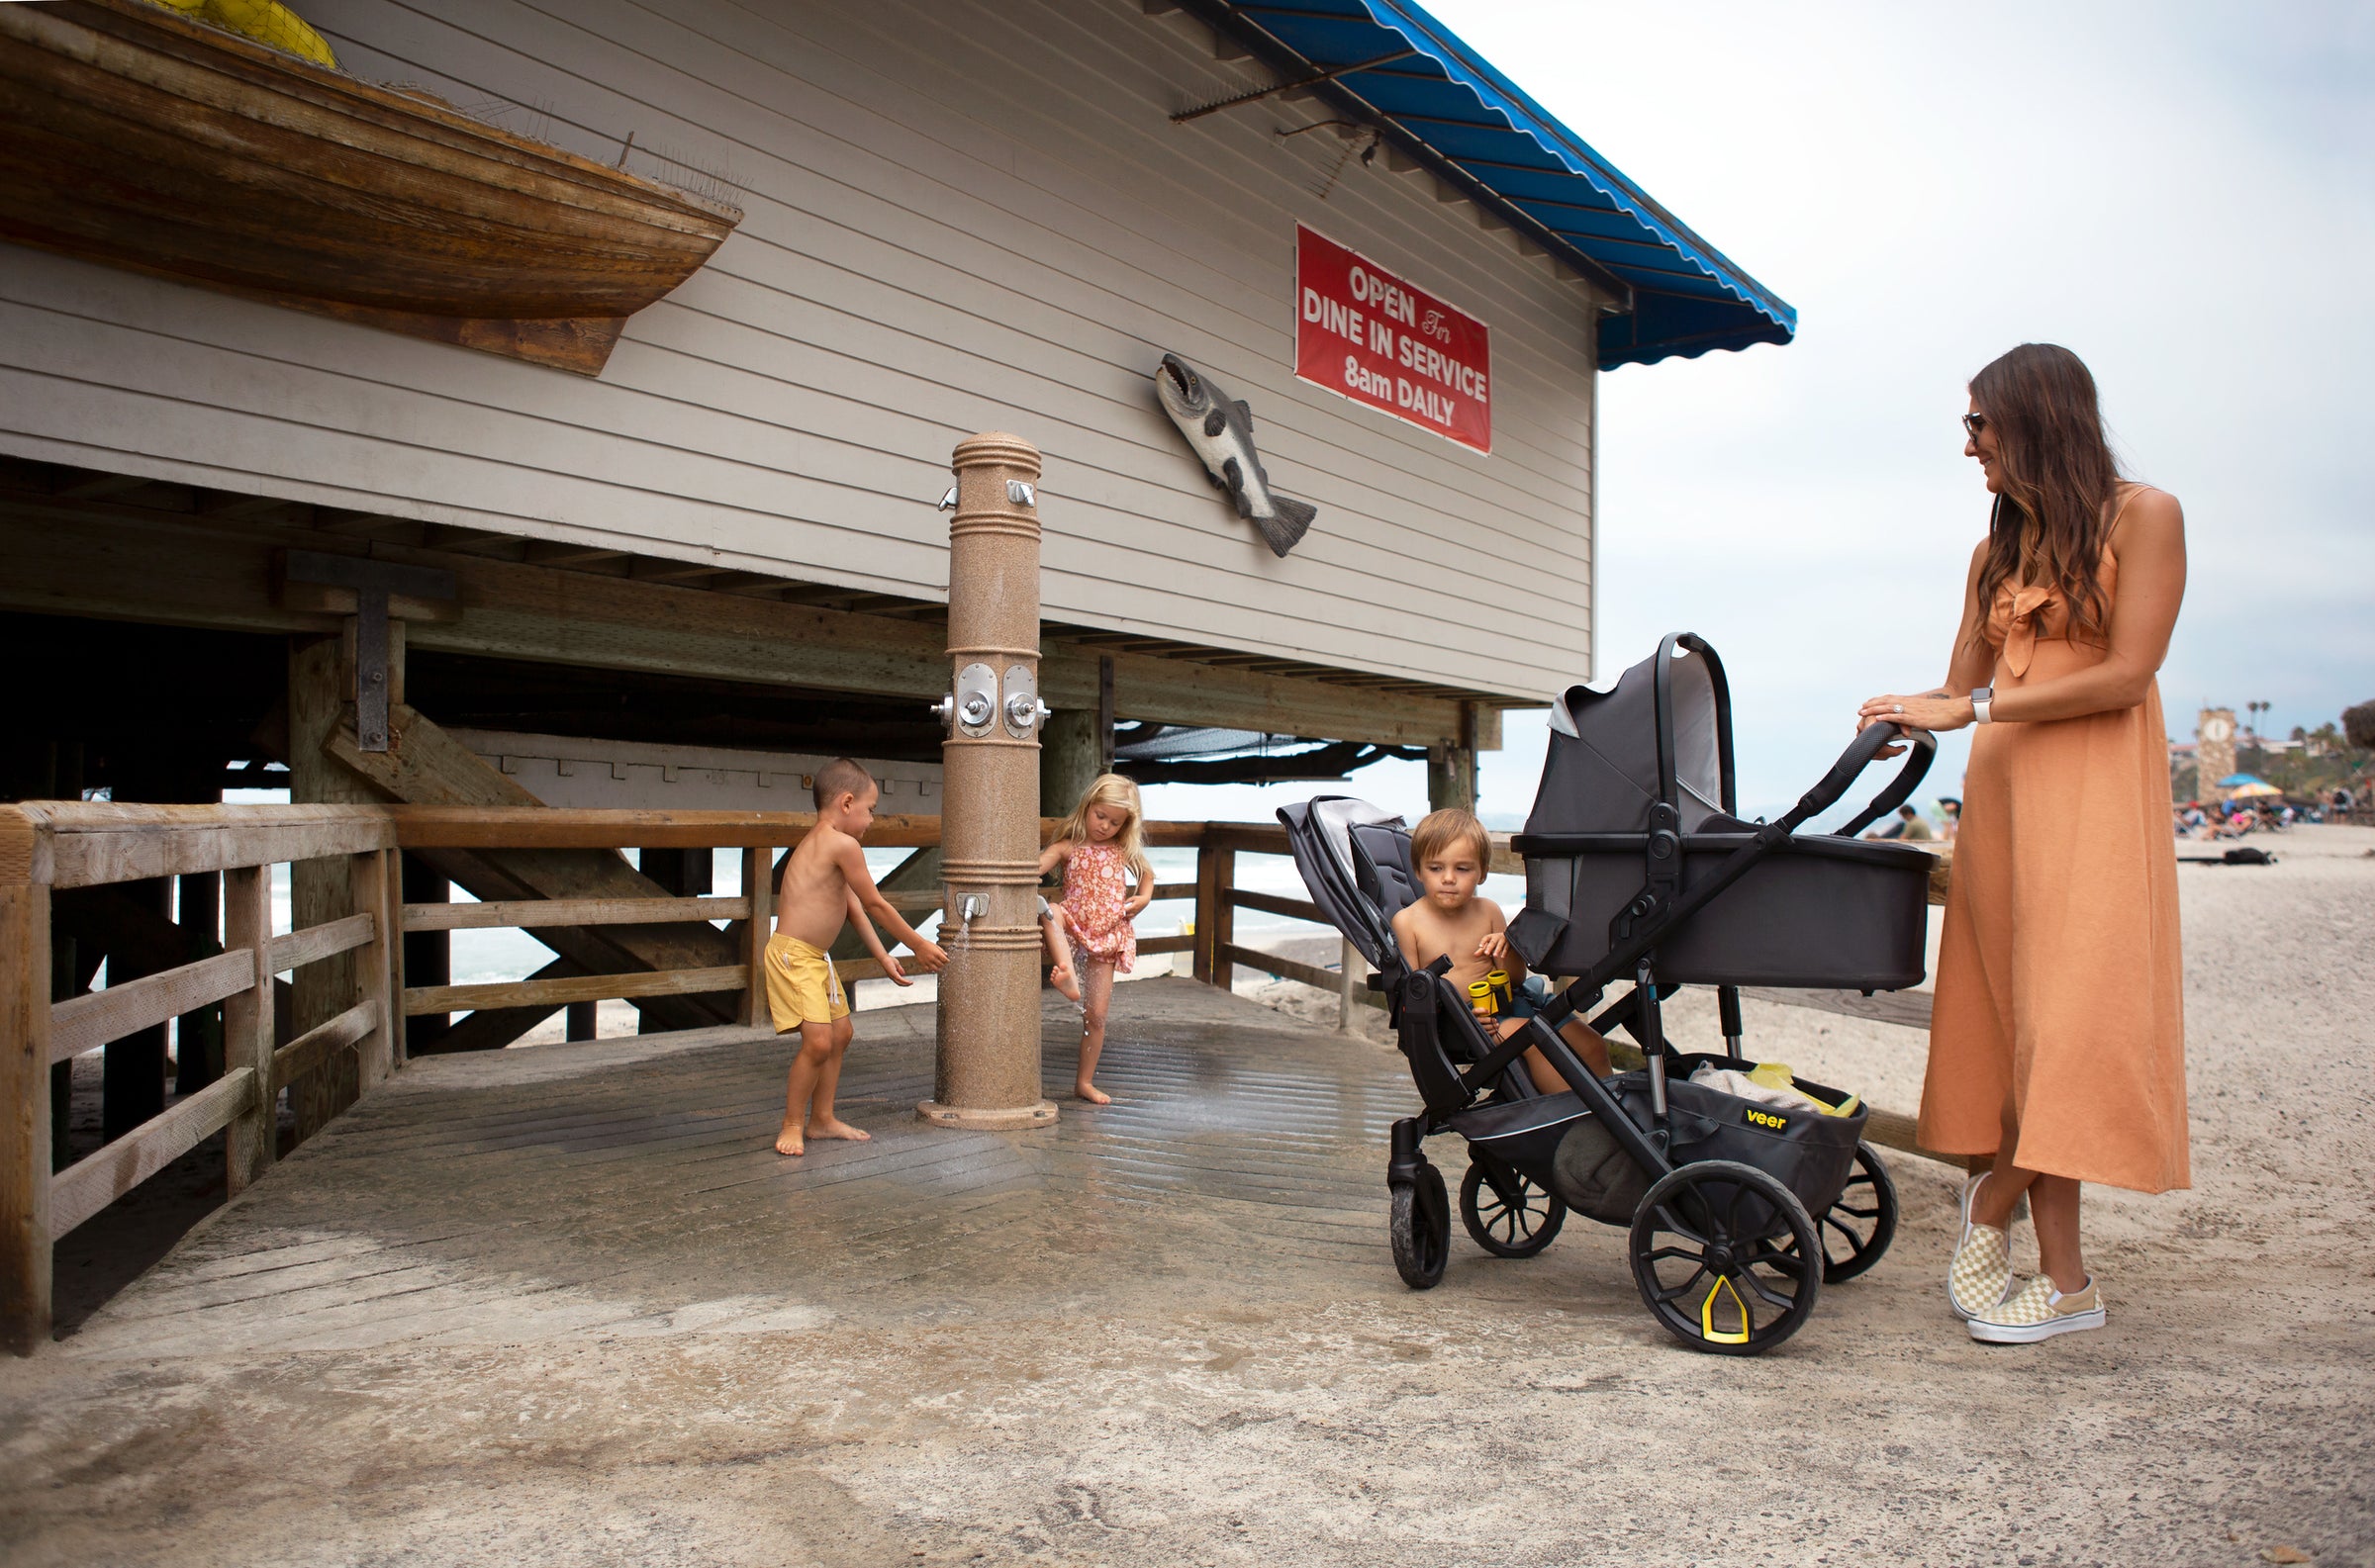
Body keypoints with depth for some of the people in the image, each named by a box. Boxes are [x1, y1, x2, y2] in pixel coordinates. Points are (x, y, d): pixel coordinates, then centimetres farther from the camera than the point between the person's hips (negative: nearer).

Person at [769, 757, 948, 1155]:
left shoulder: (820, 843, 13)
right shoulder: (843, 845, -18)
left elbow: (853, 908, 16)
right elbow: (875, 904, -12)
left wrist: (884, 957, 16)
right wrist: (920, 946, -2)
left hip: (816, 958, 11)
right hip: (793, 955, -11)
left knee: (841, 1033, 18)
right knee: (818, 1041, -16)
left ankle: (822, 1119, 28)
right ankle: (792, 1126, 1)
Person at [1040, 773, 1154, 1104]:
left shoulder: (1123, 851, 11)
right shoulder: (1067, 848, 1)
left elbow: (1147, 874, 28)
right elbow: (1035, 867, -14)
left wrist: (1144, 897, 8)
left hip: (1107, 936, 2)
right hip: (1074, 925, -2)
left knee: (1096, 1015, 3)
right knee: (1050, 911, -38)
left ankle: (1085, 1082, 15)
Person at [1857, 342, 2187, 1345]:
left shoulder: (2142, 517, 0)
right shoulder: (1997, 551, 18)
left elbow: (2128, 674, -10)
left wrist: (1970, 709, -14)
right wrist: (1900, 724, -2)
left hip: (2094, 789, -5)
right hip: (1998, 791, 5)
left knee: (2071, 1016, -10)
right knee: (2022, 1020, 2)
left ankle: (1991, 1202, 3)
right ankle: (2065, 1279, 9)